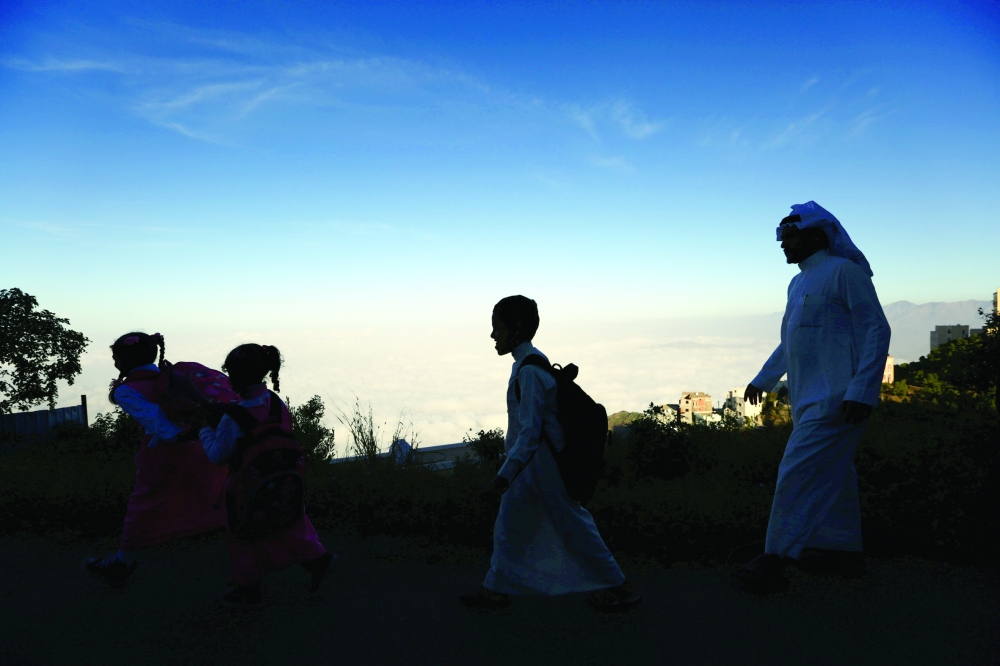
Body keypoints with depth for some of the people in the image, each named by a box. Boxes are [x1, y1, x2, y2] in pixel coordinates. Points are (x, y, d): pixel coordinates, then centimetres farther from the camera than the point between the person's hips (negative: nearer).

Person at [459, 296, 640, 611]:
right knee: (509, 527, 15)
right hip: (530, 464, 10)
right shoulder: (532, 362, 8)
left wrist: (504, 476, -29)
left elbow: (530, 430, -27)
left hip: (541, 465, -10)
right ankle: (496, 589, 26)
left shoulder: (529, 370, -22)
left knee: (574, 527, 3)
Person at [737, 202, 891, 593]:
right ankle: (845, 552, 27)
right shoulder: (798, 284, 18)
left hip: (835, 399, -9)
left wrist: (861, 390, -21)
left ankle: (775, 561, -6)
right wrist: (763, 380, 30)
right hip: (808, 399, 9)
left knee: (798, 473, -11)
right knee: (832, 476, 15)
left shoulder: (844, 271, -8)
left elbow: (876, 330, -14)